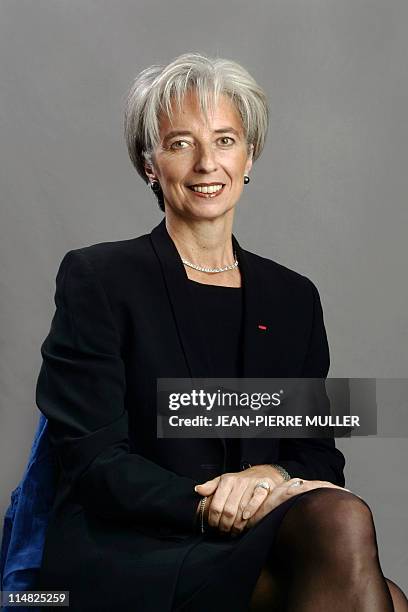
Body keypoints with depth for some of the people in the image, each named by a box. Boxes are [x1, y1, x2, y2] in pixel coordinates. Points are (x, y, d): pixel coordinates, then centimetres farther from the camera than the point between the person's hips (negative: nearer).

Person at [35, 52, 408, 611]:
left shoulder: (295, 297, 12)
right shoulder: (95, 277, -1)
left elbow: (320, 455, 11)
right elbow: (94, 461, -7)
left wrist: (269, 475, -11)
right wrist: (214, 508, -18)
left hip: (258, 549, 4)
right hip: (126, 555, -4)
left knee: (341, 518, -30)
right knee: (343, 523, -28)